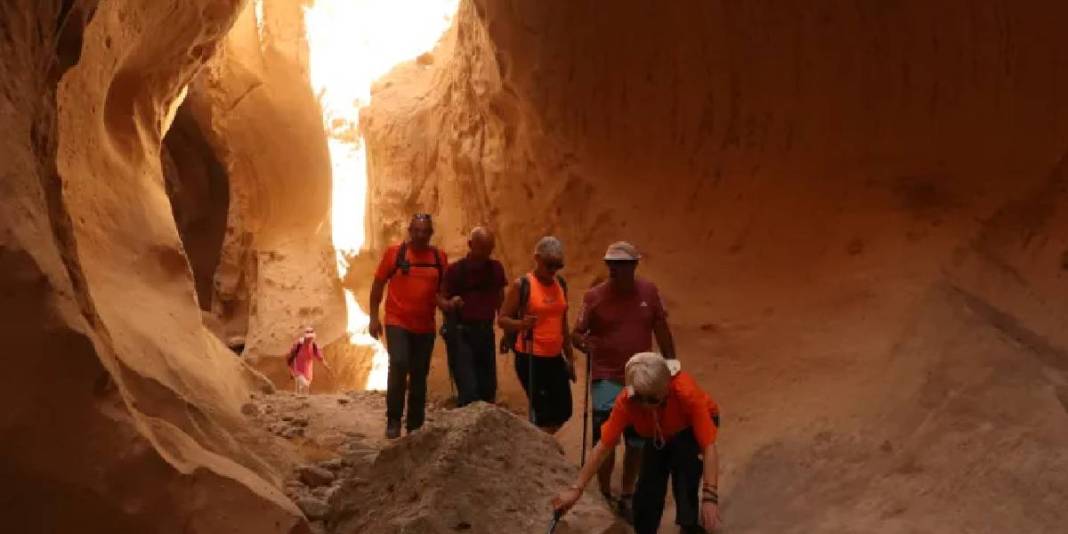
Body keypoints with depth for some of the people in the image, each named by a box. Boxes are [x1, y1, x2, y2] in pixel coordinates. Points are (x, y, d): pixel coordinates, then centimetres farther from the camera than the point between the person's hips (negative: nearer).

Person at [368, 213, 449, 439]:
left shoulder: (439, 257, 3)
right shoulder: (394, 252, -3)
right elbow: (378, 284, 1)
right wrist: (374, 317, -3)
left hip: (425, 327, 3)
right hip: (397, 323, -3)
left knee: (419, 375, 10)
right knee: (399, 365, -20)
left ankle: (415, 425, 22)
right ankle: (393, 420, -8)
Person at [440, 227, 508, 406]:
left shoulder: (495, 269, 7)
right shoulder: (455, 270, -4)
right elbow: (443, 301, -1)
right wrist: (451, 304, -24)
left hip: (485, 332, 4)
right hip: (460, 332, -4)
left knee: (488, 389, 7)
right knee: (468, 390, -14)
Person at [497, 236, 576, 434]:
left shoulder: (560, 284, 11)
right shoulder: (522, 285, -8)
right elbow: (502, 319, -7)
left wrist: (569, 357, 21)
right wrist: (521, 324, -27)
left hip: (555, 358, 7)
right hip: (530, 358, -7)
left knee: (563, 412, 10)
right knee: (543, 412, -6)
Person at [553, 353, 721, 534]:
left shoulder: (686, 392, -42)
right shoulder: (626, 401, -34)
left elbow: (708, 446, -42)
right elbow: (603, 446, -28)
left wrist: (709, 496, -49)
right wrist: (576, 489, -28)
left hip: (694, 426, -3)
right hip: (660, 434, 3)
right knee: (647, 492, -7)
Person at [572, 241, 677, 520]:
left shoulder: (649, 291, -3)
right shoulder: (594, 296, -10)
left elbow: (661, 330, 5)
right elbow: (576, 334, -7)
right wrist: (582, 343, -30)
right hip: (607, 380, -3)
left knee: (637, 443, 12)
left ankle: (626, 498, 29)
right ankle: (604, 498, 17)